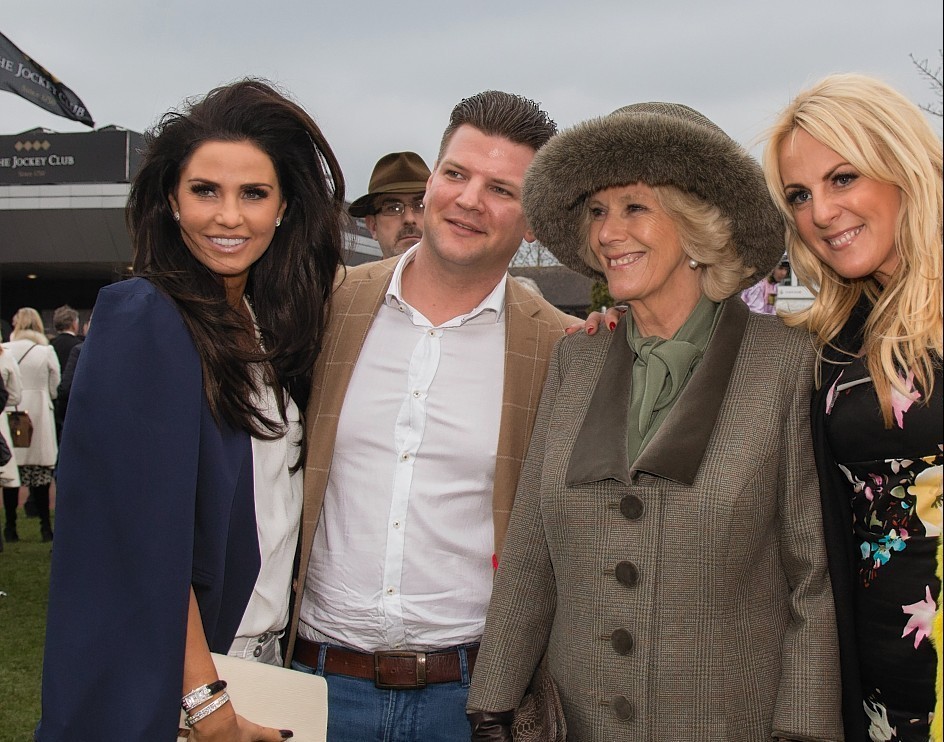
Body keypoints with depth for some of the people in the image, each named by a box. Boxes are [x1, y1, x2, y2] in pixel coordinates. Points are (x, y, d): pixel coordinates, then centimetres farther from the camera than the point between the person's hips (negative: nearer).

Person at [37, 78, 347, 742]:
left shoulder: (268, 322, 5)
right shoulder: (144, 321, -16)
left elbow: (272, 504, 8)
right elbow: (145, 534, -21)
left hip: (260, 656, 7)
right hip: (163, 687, -7)